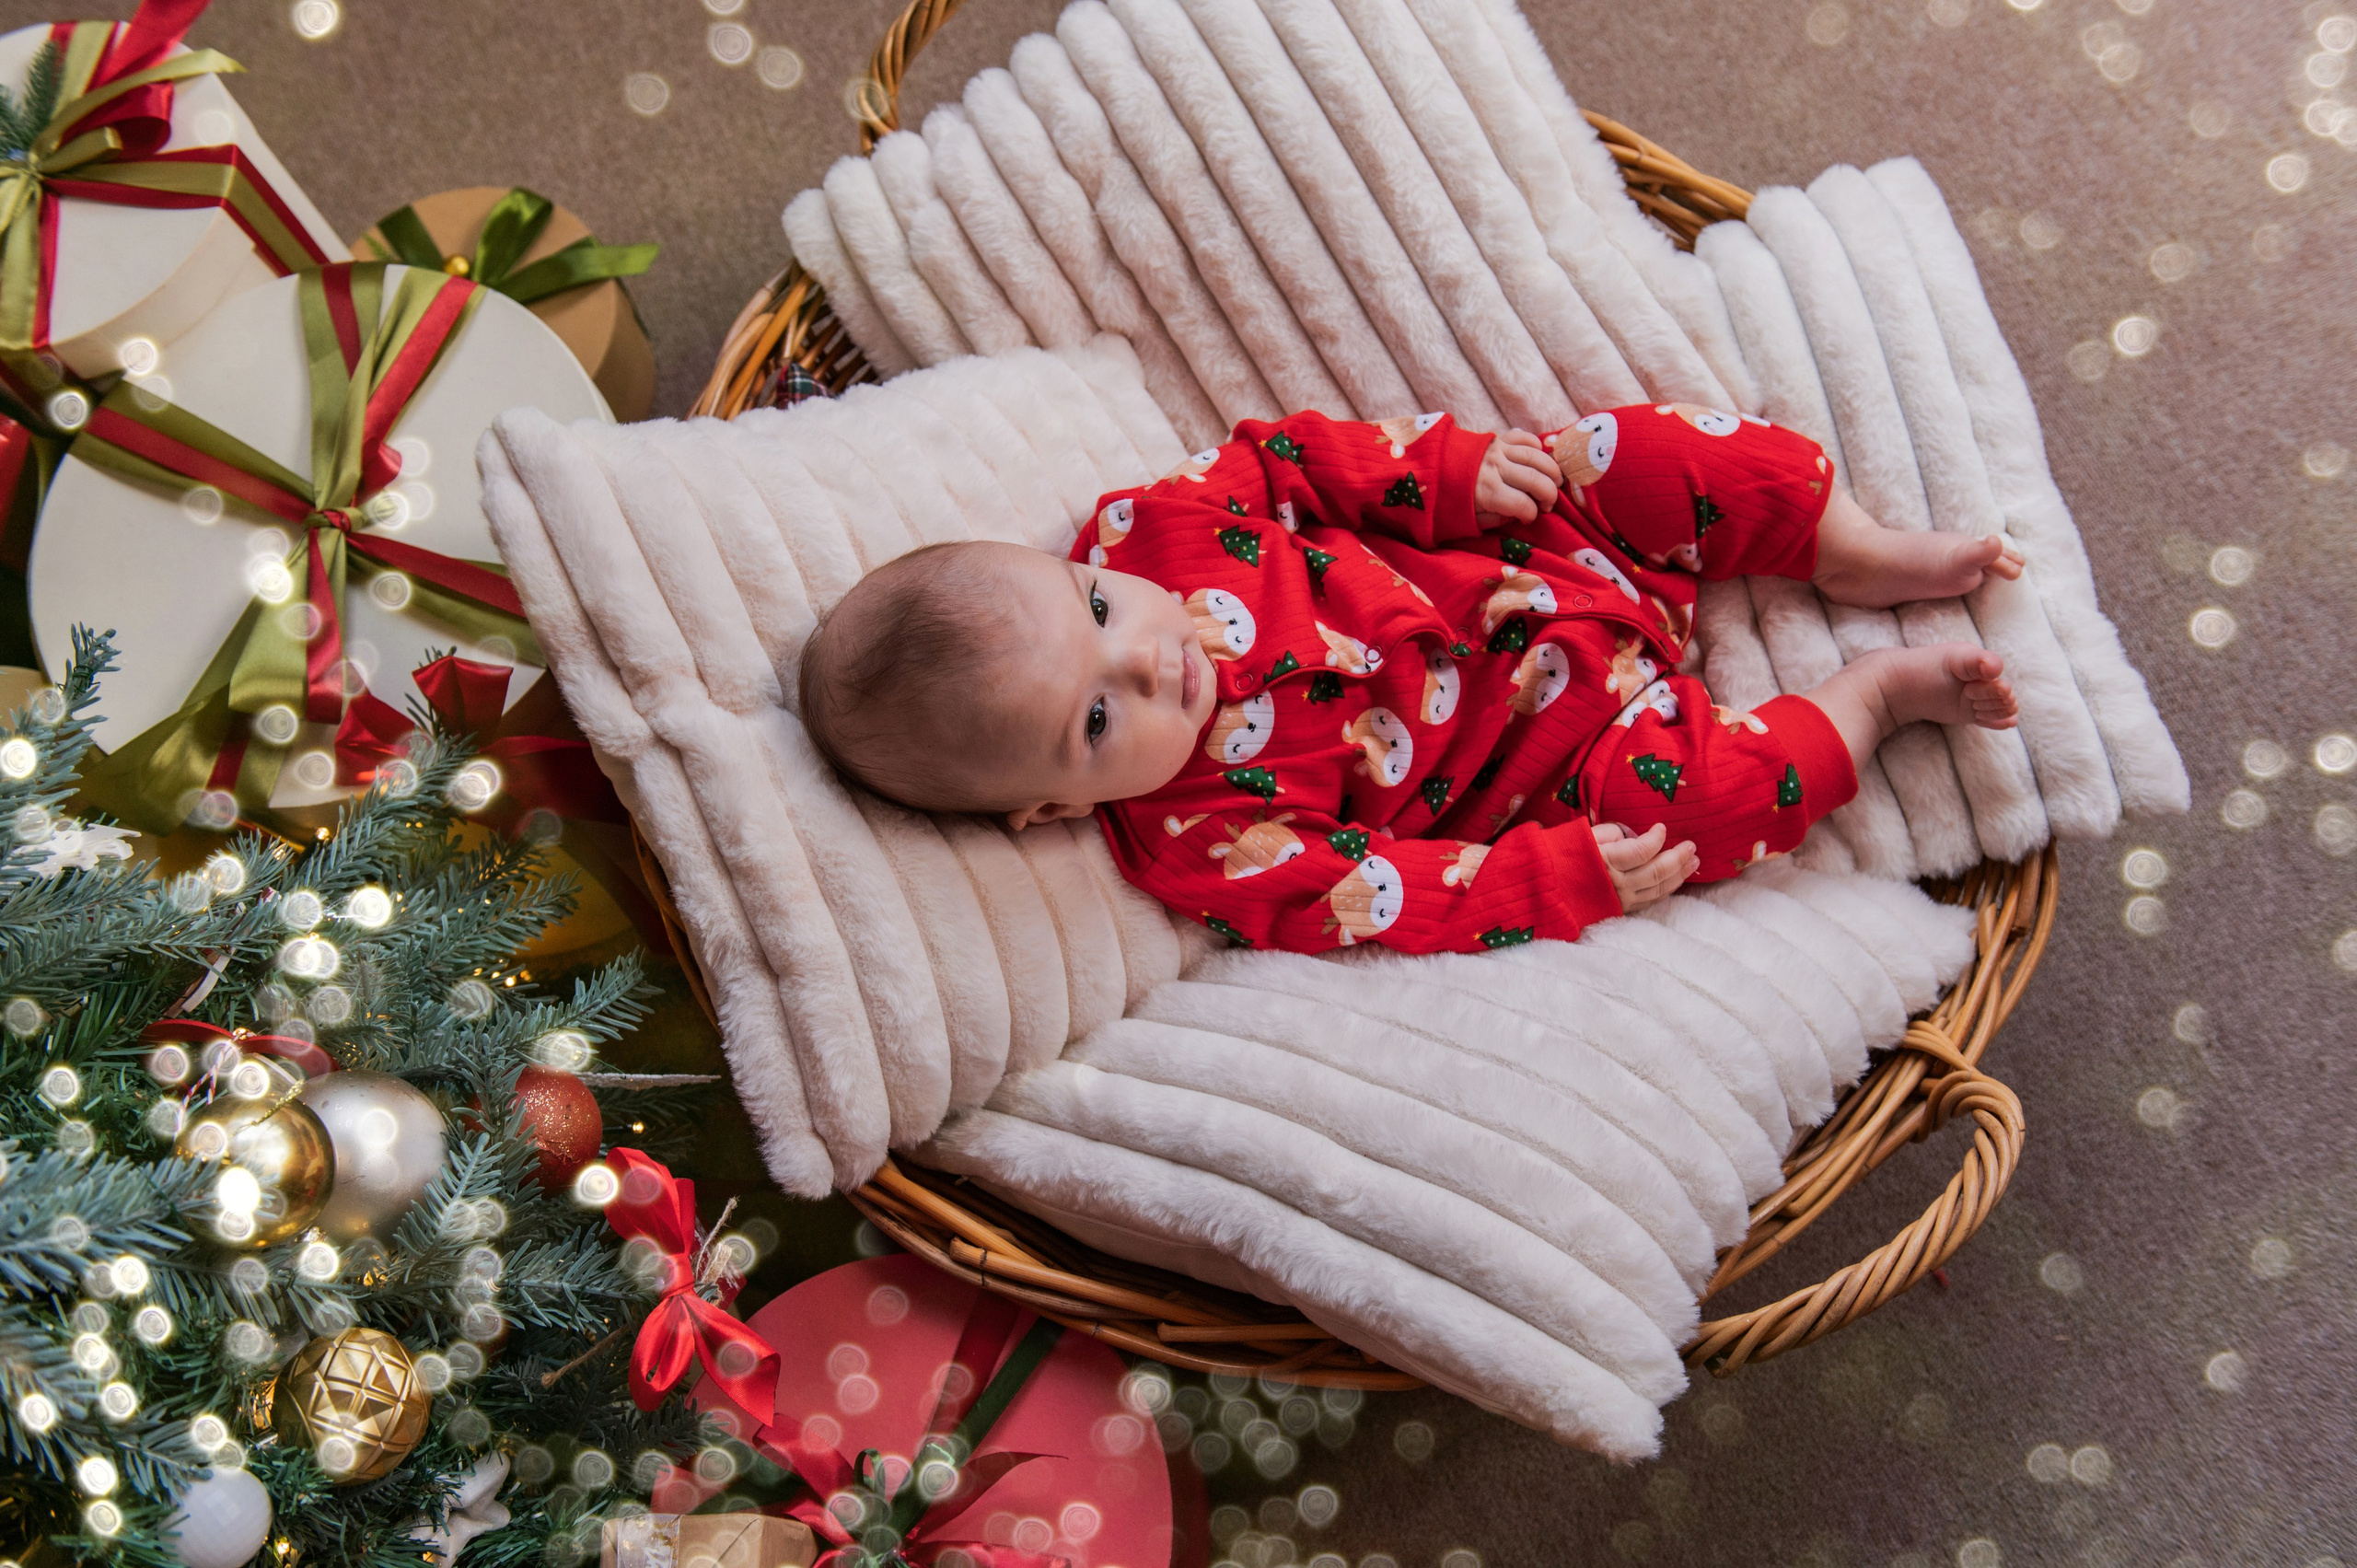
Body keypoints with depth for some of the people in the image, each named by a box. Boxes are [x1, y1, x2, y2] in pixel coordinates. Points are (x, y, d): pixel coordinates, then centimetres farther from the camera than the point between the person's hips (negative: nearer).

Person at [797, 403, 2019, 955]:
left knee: (1672, 457, -9)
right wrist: (1572, 877, -28)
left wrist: (1461, 468, -13)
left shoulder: (1148, 531, -17)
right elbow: (1376, 897, -25)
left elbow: (1284, 459, -3)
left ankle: (1859, 552, 14)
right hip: (1546, 736, -5)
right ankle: (1874, 694, 3)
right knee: (1698, 790, -26)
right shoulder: (1200, 842, -27)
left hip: (1513, 547, 5)